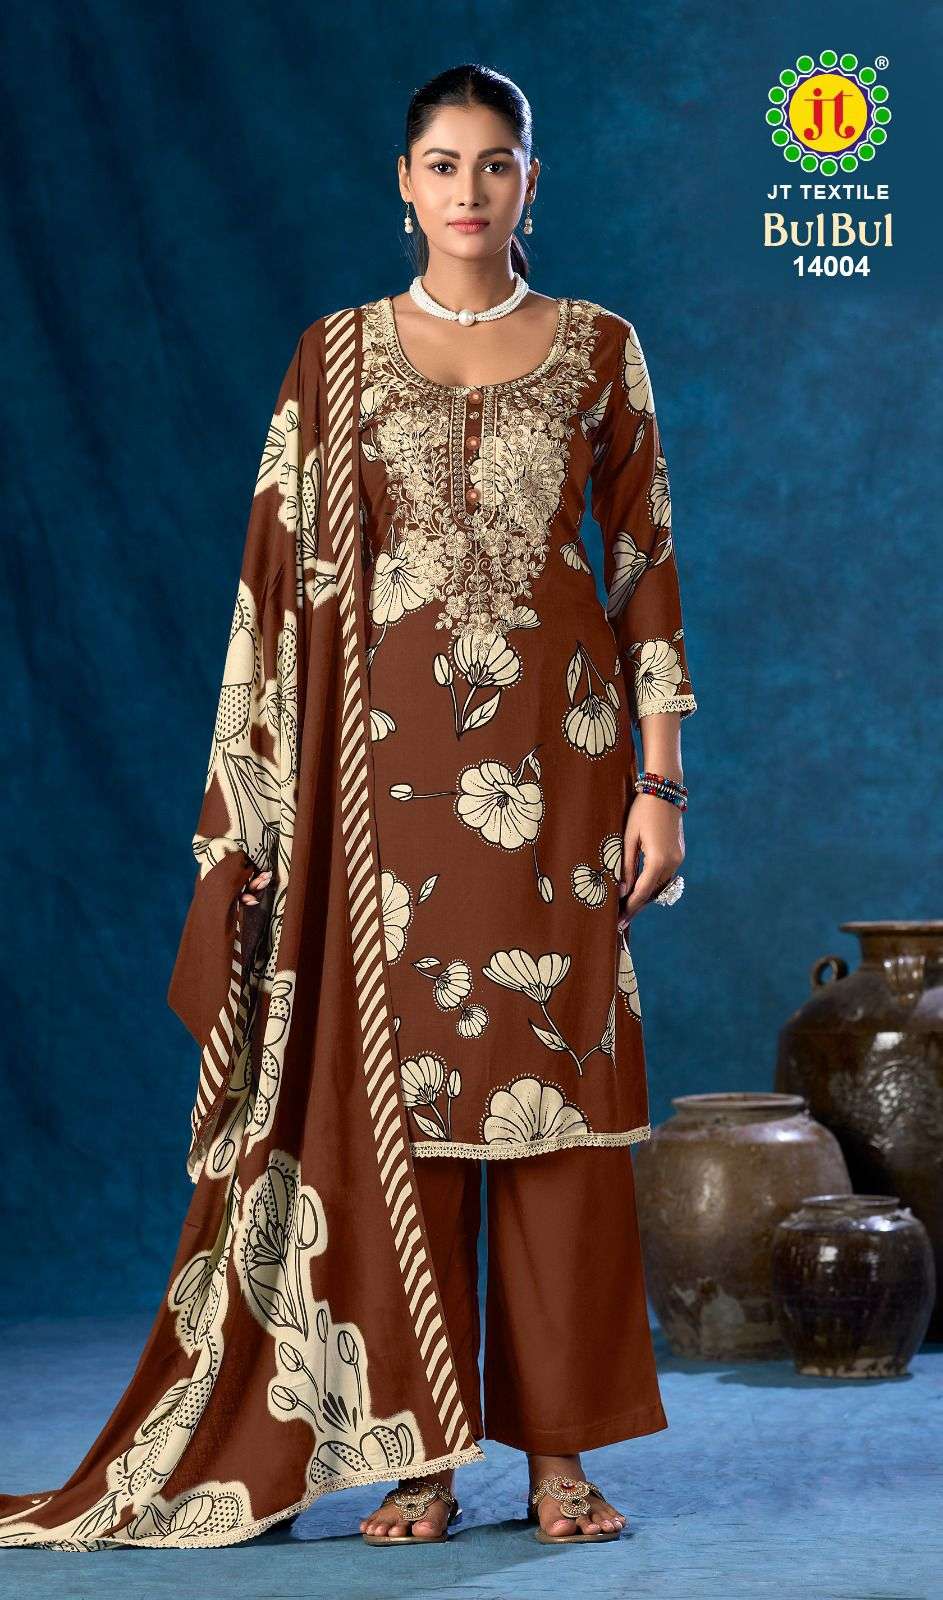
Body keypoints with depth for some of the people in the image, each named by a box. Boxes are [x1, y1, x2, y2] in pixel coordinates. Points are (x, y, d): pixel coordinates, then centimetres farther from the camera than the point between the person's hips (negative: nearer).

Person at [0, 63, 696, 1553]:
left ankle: (558, 1445, 8)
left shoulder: (598, 347, 7)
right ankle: (420, 1452, 8)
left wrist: (660, 777, -2)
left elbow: (647, 564, 5)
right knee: (396, 1086, 0)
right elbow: (286, 569, 4)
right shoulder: (339, 353, 6)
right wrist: (268, 794, -2)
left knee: (558, 1088, -1)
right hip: (393, 752, 0)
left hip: (556, 747, 0)